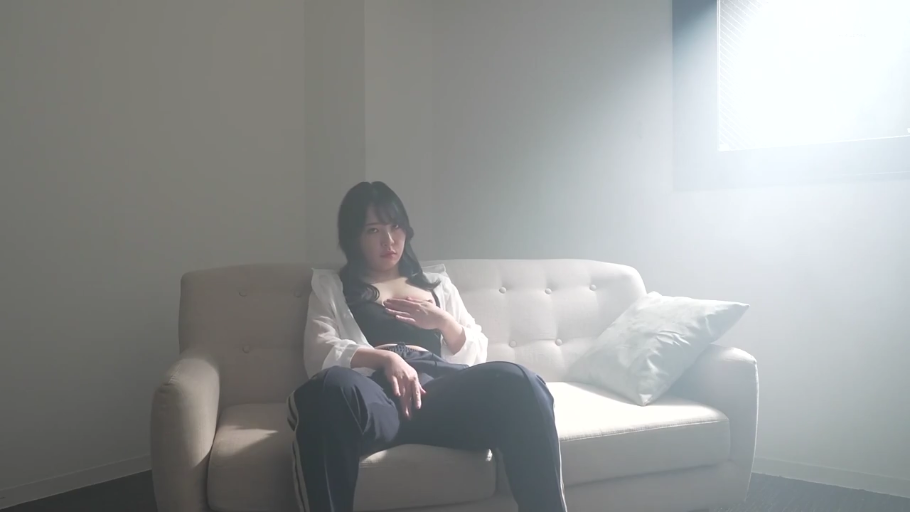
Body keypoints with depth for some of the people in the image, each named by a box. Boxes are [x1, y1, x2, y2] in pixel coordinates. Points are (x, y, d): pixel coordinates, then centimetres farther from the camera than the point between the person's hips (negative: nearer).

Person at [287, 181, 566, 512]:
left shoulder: (437, 284, 32)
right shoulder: (331, 286, 24)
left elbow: (476, 353, 24)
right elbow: (321, 353, 5)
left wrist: (444, 322, 3)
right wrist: (385, 357, -13)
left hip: (443, 387, 3)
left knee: (516, 381, -32)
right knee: (332, 387, -41)